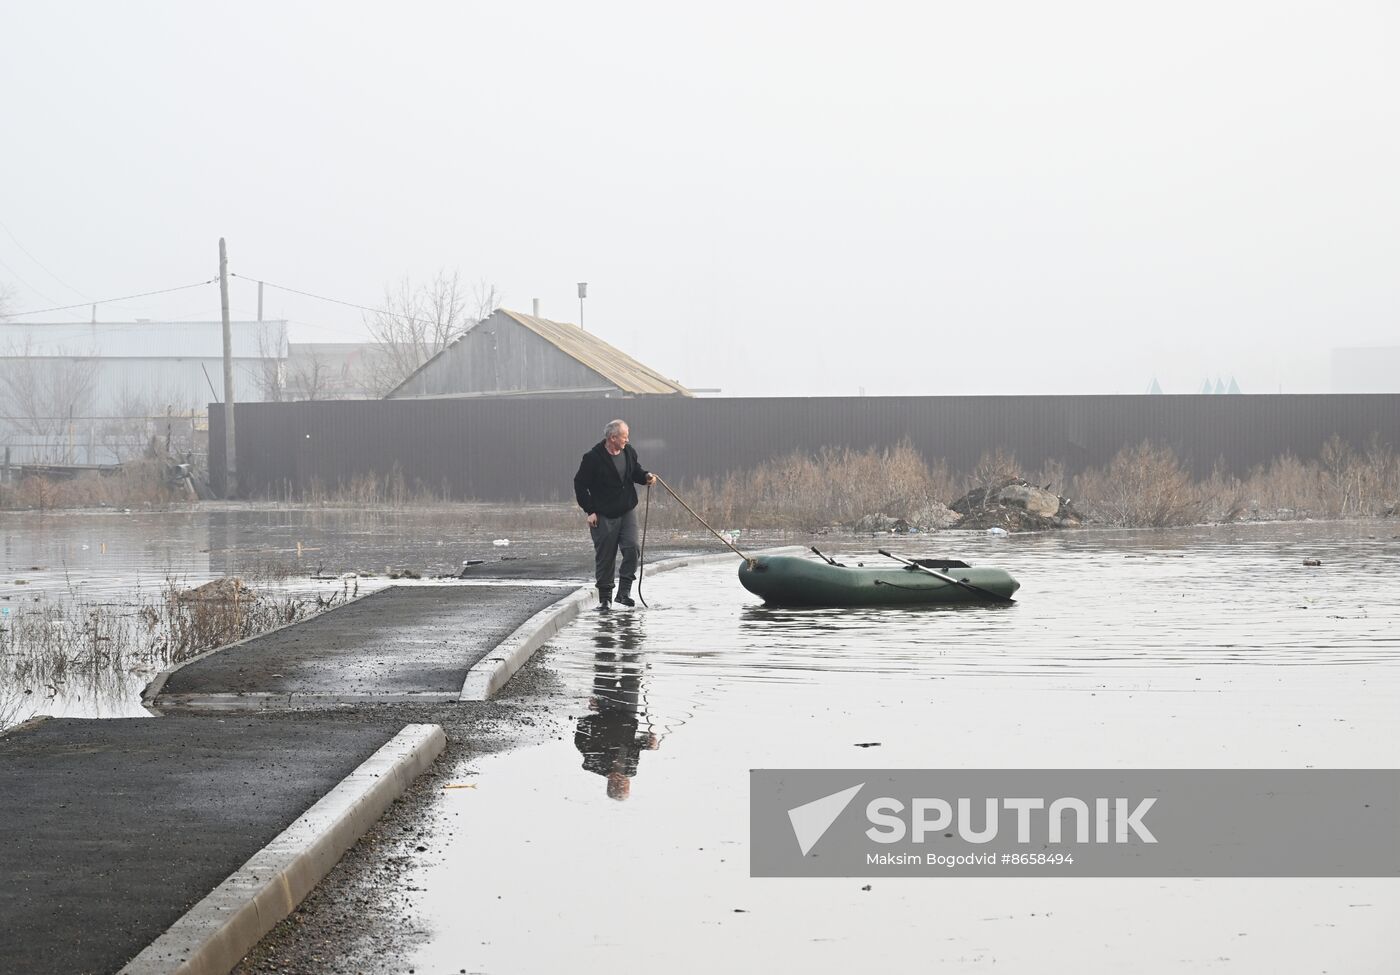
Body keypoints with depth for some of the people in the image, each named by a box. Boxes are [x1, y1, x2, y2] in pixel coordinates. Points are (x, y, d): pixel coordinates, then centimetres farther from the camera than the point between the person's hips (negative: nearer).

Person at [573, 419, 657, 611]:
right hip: (604, 516, -4)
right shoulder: (593, 458, -14)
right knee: (605, 558, 2)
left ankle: (624, 591, -4)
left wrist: (645, 476, 0)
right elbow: (580, 484, -7)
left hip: (628, 511, 4)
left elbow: (635, 471, 22)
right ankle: (605, 598, 13)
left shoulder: (628, 452, 3)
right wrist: (590, 511, -10)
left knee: (631, 548, -13)